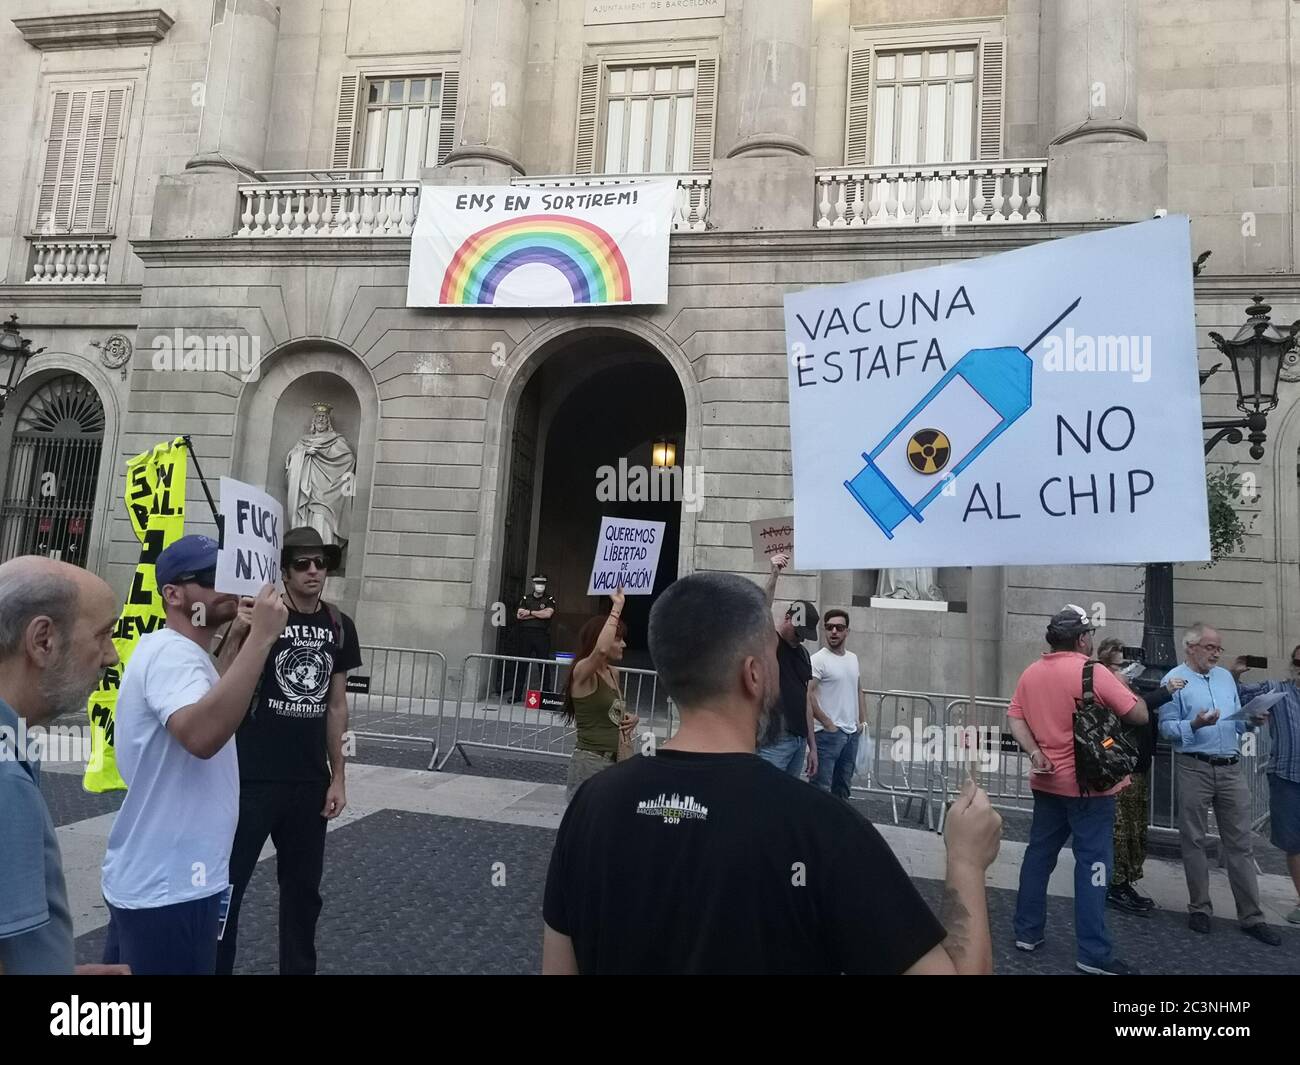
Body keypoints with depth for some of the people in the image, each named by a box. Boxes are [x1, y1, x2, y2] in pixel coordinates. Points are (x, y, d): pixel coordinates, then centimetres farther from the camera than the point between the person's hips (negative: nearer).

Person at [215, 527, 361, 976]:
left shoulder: (339, 626, 4)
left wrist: (338, 777, 9)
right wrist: (237, 633, -29)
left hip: (310, 782, 4)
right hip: (253, 778, -4)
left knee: (303, 887, 15)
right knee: (226, 883, 2)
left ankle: (299, 967, 32)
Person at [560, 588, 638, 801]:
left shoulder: (614, 673, 9)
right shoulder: (582, 671, -15)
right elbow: (601, 650, -39)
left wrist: (630, 718, 5)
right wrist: (617, 607, -31)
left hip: (614, 761, 8)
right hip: (590, 762, -8)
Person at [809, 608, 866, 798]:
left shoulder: (853, 658, 11)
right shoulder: (819, 659, -13)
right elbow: (807, 694, -19)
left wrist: (863, 721, 12)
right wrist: (826, 722, -16)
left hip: (852, 732, 8)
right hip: (828, 733, -7)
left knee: (844, 786, 17)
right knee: (821, 787, -6)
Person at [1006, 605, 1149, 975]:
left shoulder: (1031, 673, 4)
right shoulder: (1094, 672, -14)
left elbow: (1015, 718, 1)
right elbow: (1140, 716, -10)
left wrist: (1034, 752, -6)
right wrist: (1126, 690, 8)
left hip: (1047, 781, 6)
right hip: (1088, 784, -6)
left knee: (1039, 854, 13)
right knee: (1092, 863, 0)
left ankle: (1027, 932, 21)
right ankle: (1093, 953, 3)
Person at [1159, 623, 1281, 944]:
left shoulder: (1226, 677, 14)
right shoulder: (1174, 680, -4)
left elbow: (1237, 722, 17)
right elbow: (1166, 728, -10)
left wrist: (1251, 722, -5)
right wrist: (1194, 725, -26)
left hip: (1231, 768, 5)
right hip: (1194, 768, -5)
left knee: (1240, 843, 7)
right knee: (1194, 841, 6)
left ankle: (1251, 916, 13)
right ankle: (1199, 909, 18)